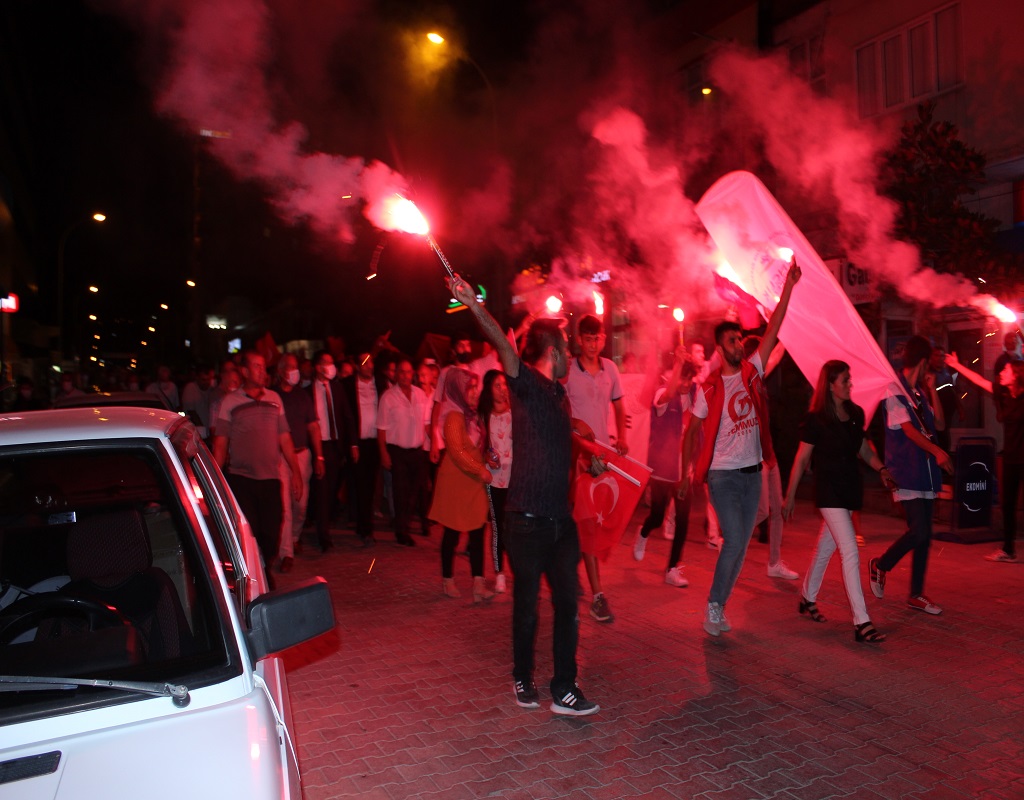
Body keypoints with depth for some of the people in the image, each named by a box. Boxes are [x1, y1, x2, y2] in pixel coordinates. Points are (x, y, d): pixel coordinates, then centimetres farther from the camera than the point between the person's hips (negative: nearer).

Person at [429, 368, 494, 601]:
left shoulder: (472, 415, 11)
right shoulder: (454, 417, -15)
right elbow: (456, 451, -21)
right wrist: (481, 470, -17)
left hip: (474, 481, 8)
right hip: (456, 480, -8)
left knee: (477, 531, 1)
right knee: (453, 532, 6)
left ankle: (478, 583, 1)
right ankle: (447, 580, 21)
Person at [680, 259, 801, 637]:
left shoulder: (752, 372, 4)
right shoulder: (709, 388, -6)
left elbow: (773, 330, -2)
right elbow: (691, 431, -2)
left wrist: (788, 287, -7)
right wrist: (686, 474, -4)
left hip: (752, 471, 5)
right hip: (723, 474, -5)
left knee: (741, 545, 9)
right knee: (734, 541, -11)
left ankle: (719, 606, 21)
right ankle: (713, 606, 5)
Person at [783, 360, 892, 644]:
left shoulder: (856, 413, 7)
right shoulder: (815, 419, -11)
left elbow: (864, 448, 16)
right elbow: (802, 459, -7)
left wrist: (881, 469, -3)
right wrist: (790, 496, -4)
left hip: (850, 487, 7)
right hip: (828, 490, -6)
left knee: (825, 547, 17)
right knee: (850, 552, -13)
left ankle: (807, 599, 35)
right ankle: (861, 623, -11)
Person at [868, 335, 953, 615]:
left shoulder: (920, 392, 15)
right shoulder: (895, 390, -8)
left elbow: (939, 423, 10)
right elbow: (908, 429, -17)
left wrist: (932, 389, 5)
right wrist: (938, 451, -27)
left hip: (925, 471, 8)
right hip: (906, 472, -8)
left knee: (924, 535, 8)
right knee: (918, 532, -15)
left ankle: (917, 595, 16)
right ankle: (880, 565, 9)